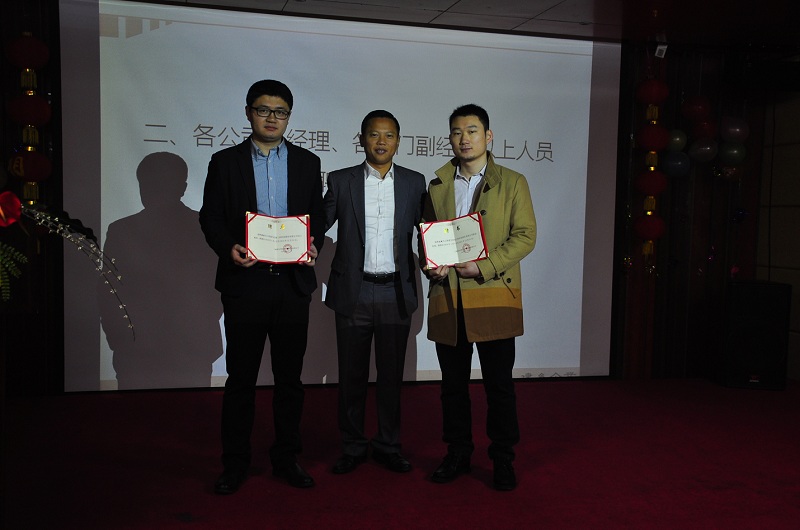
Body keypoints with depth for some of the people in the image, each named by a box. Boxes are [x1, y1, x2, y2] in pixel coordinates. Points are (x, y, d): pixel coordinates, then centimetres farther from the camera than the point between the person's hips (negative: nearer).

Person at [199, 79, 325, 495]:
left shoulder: (307, 163, 10)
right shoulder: (225, 162, 6)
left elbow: (317, 215, 9)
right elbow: (210, 217, 3)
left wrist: (312, 245, -11)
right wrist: (228, 247, -16)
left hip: (293, 283, 2)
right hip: (244, 281, -1)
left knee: (289, 375, 10)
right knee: (241, 377, 6)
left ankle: (286, 458, 24)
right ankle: (235, 464, 20)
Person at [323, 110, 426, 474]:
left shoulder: (414, 182, 6)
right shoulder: (341, 181, 3)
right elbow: (318, 224, 2)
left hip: (396, 292, 1)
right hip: (353, 292, 0)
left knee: (391, 374, 11)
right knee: (352, 375, 9)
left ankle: (388, 445, 26)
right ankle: (353, 447, 25)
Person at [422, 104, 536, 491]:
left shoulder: (512, 183, 5)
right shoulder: (437, 186, 15)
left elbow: (525, 235, -3)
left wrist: (484, 266, -14)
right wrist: (430, 265, -2)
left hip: (494, 298, -3)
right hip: (447, 299, 3)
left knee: (499, 385, 2)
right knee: (453, 385, 11)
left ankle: (503, 459, 17)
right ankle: (457, 454, 25)